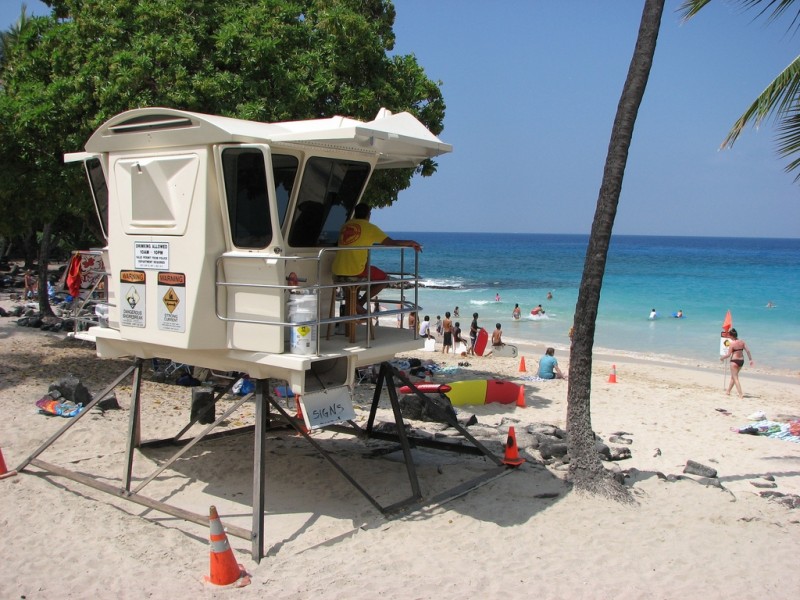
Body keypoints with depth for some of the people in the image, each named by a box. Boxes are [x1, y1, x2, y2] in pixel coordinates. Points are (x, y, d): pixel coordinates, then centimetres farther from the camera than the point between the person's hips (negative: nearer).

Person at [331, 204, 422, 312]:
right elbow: (392, 243, -3)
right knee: (384, 278, 13)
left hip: (337, 270, 6)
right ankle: (360, 303, 1)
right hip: (355, 270, -6)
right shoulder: (369, 227, 0)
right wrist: (411, 243, 11)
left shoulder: (345, 225, 16)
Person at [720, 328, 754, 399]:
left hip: (734, 361, -7)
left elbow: (728, 355, -15)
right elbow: (748, 351, 1)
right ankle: (728, 391, 33)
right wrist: (750, 360, 8)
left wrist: (722, 358, 1)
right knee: (733, 377, 22)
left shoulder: (732, 344, -14)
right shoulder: (742, 342, 3)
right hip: (741, 361, 7)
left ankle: (741, 394, -9)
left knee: (735, 379, 0)